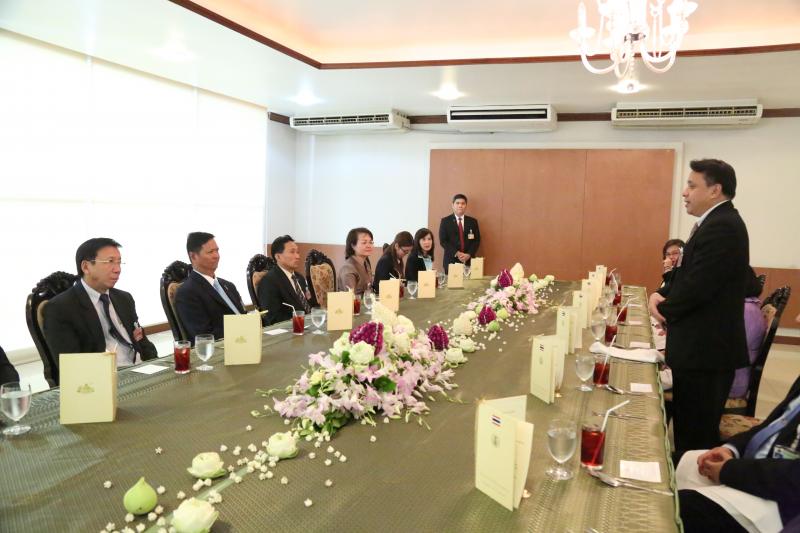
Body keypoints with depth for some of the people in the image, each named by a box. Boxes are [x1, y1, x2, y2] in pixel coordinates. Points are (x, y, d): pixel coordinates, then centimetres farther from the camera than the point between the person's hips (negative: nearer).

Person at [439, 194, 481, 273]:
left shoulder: (473, 221, 11)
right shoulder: (445, 221, 3)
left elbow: (477, 240, 6)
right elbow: (443, 241, -4)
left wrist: (469, 255, -10)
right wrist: (457, 253, -14)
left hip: (469, 260, 2)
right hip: (451, 260, -2)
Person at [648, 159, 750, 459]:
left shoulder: (721, 227, -20)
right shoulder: (718, 222, 14)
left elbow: (697, 286, -25)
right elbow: (689, 275, 16)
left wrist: (665, 311, -7)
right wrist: (661, 294, -3)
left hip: (706, 349, -10)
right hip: (703, 346, 10)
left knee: (696, 435, 0)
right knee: (691, 427, 19)